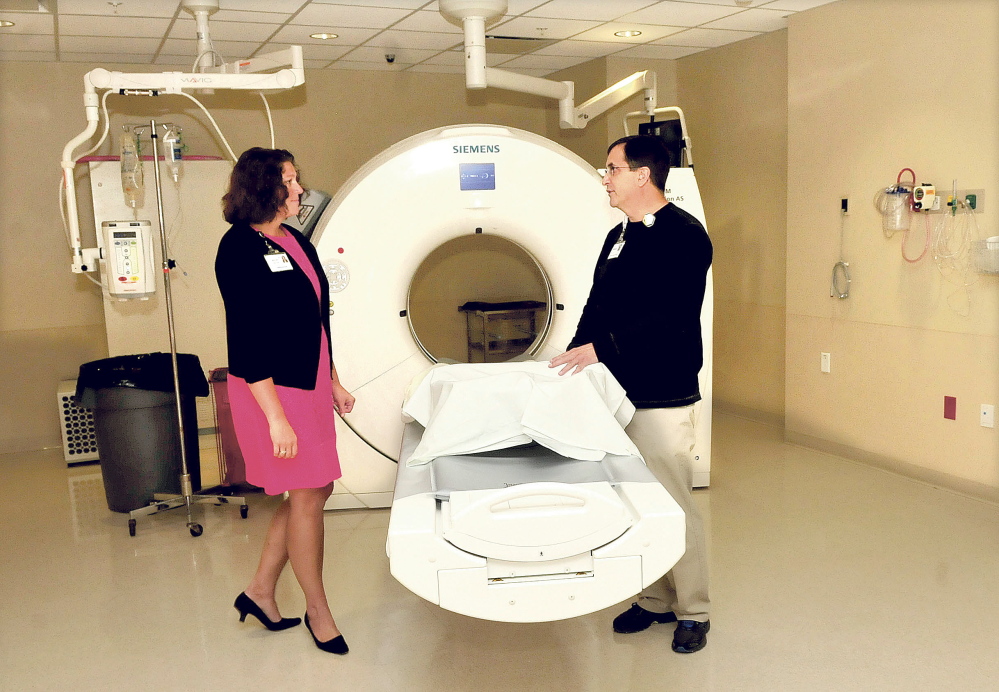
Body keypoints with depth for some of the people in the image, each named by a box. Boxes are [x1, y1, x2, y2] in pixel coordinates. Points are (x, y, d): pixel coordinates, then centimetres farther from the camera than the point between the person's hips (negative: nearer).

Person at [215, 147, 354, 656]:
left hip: (309, 384, 9)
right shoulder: (239, 249, -14)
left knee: (315, 490, 13)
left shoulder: (295, 242, 11)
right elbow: (247, 339, -19)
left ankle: (260, 592, 29)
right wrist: (275, 417, -21)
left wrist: (332, 383, 20)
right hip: (270, 389, -9)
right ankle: (317, 610, 19)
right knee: (307, 497, 0)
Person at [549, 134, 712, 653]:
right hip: (618, 393, 8)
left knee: (674, 506, 2)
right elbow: (596, 306, 19)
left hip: (663, 397, -8)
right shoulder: (619, 236, 15)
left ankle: (693, 612, 19)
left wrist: (602, 348, -24)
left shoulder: (683, 234, -11)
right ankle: (654, 601, 29)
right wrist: (575, 357, 7)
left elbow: (670, 317, -22)